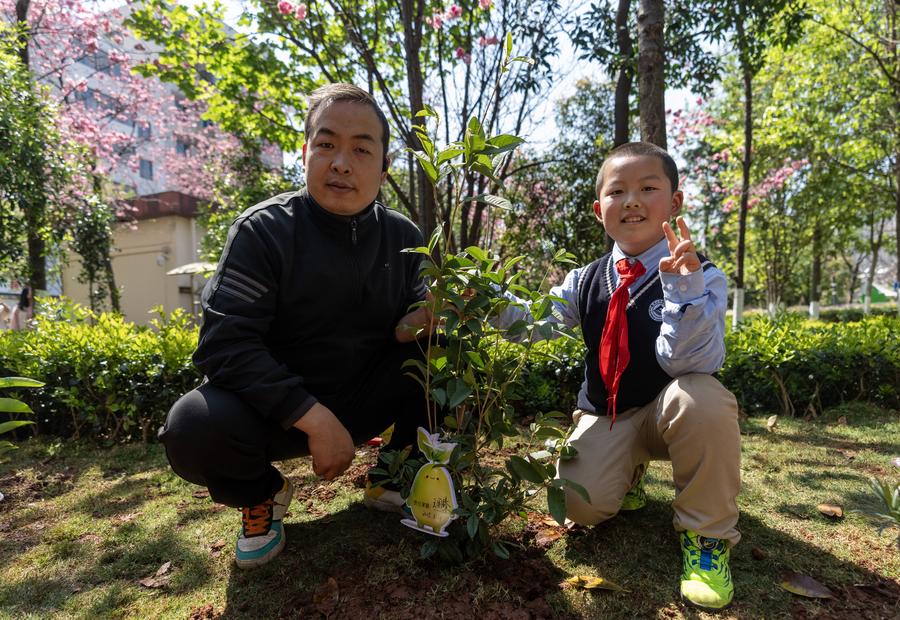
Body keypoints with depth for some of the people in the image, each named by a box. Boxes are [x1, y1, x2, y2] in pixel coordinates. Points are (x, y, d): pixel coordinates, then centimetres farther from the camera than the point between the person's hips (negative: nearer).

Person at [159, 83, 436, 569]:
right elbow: (223, 345, -22)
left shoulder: (403, 237, -3)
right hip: (278, 409, -3)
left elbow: (416, 315, 5)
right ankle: (261, 493, 5)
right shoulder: (263, 231, -15)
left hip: (366, 402, 3)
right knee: (192, 428, -32)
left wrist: (409, 328, -22)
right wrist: (313, 417, -30)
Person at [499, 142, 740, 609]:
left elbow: (684, 362, -28)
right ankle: (628, 471, 18)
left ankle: (705, 535, -12)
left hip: (668, 411, -2)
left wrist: (683, 287, -42)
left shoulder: (700, 278, -14)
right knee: (579, 502, -21)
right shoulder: (587, 281, -1)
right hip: (605, 413, 3)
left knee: (702, 397, -37)